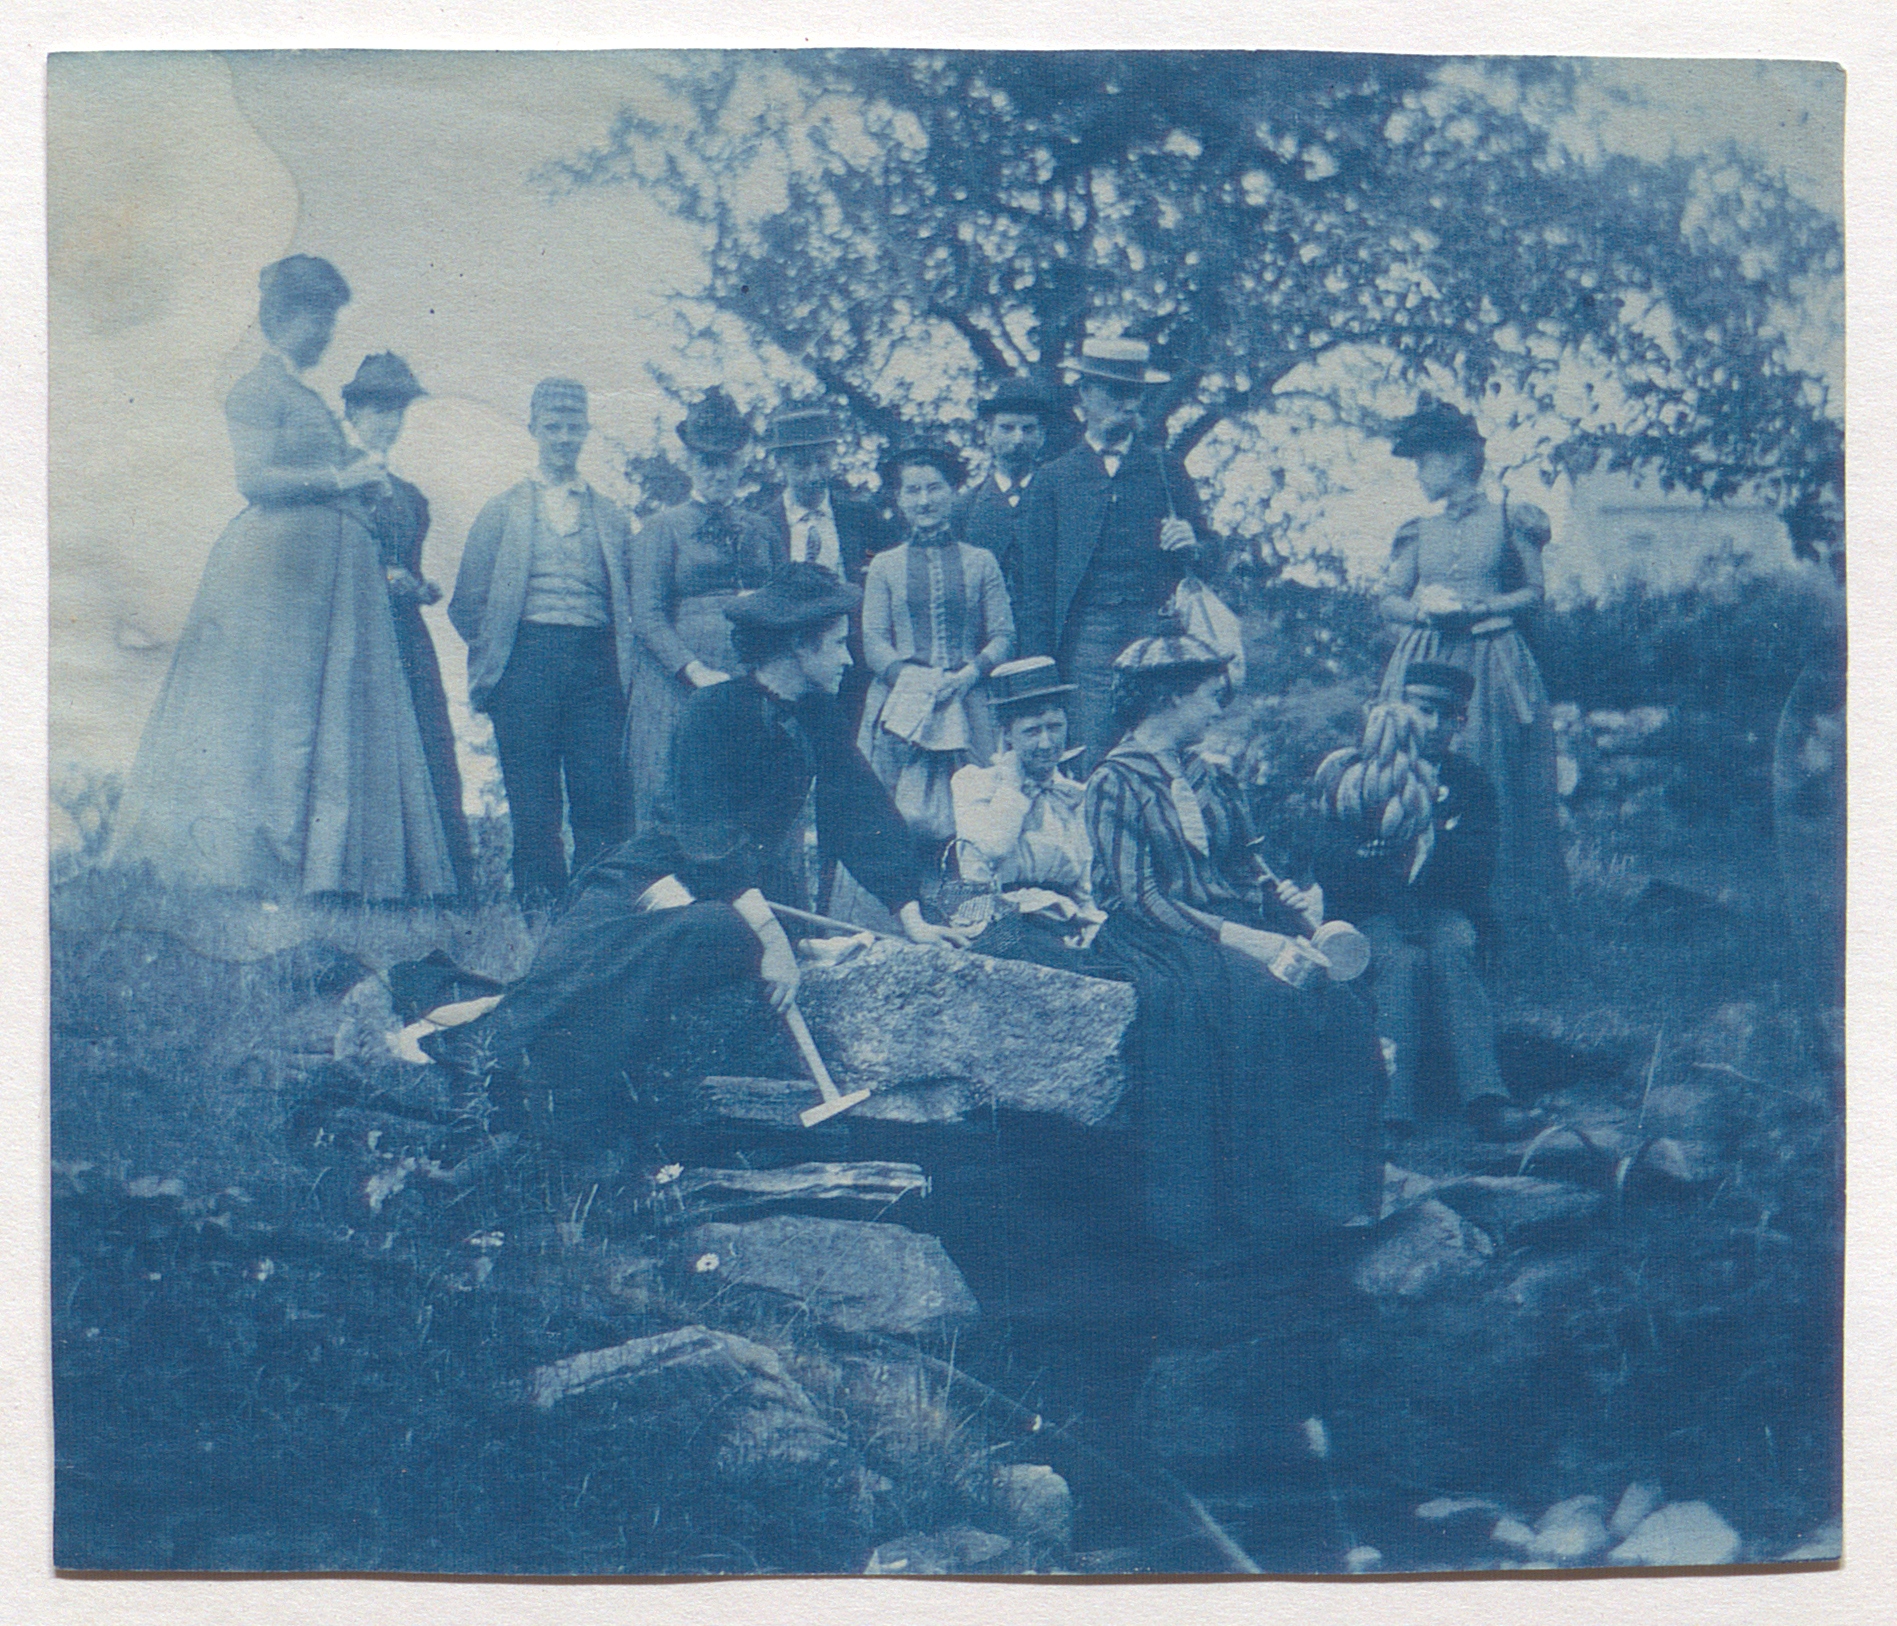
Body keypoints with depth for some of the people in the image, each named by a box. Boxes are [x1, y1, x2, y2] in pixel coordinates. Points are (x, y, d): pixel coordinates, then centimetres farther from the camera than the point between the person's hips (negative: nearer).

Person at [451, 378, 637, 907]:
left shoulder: (611, 517, 18)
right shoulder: (503, 511, 13)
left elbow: (630, 601, 16)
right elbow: (467, 605, 10)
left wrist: (621, 661, 2)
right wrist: (496, 658, 1)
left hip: (596, 665, 1)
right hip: (528, 659, -1)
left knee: (602, 801, -8)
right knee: (534, 806, -3)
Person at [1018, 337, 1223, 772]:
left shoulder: (1168, 470, 16)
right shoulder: (1054, 479, 11)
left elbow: (1210, 557, 19)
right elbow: (1037, 586, 8)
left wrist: (1192, 547, -5)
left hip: (1160, 636, 1)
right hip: (1089, 636, -1)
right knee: (1090, 764, -9)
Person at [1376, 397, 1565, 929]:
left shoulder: (1509, 519, 3)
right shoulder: (1420, 531, 14)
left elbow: (1533, 594, 1)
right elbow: (1389, 601, 13)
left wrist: (1477, 608, -13)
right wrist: (1423, 610, -8)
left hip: (1492, 661, -3)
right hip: (1426, 660, 3)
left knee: (1495, 780, -4)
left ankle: (1502, 903, 4)